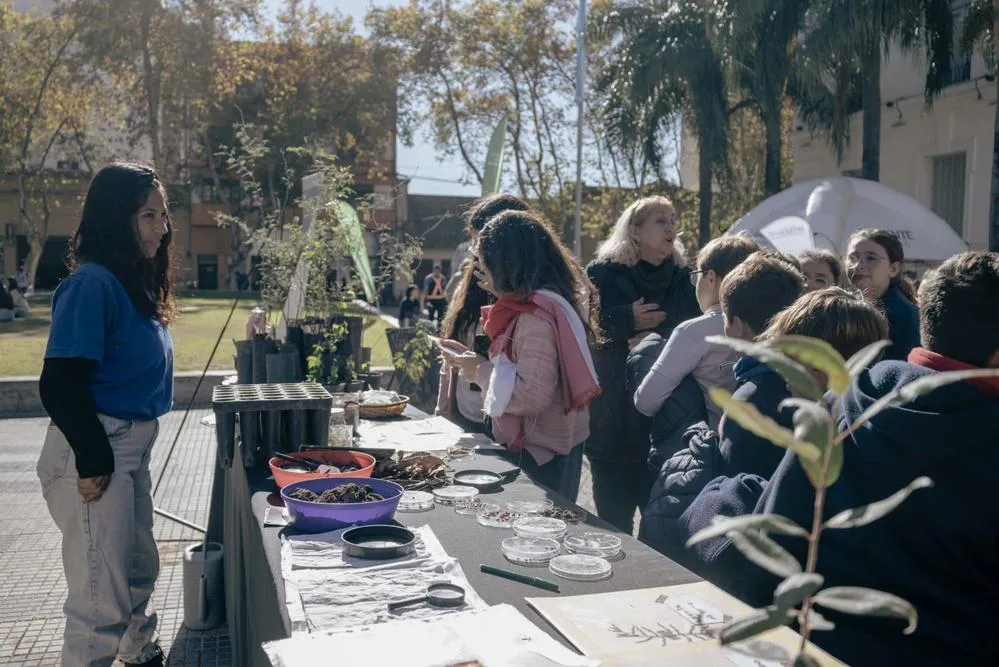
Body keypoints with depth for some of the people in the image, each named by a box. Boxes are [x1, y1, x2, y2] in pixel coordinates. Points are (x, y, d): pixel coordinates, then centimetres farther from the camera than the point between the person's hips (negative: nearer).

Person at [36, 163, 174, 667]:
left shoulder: (136, 282, 9)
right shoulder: (93, 284, -18)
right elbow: (59, 385, -22)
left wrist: (125, 449, 15)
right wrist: (93, 461, -20)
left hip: (131, 449, 10)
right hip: (95, 453, -10)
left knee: (140, 572, 24)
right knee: (103, 601, -4)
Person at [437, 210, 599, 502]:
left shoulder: (536, 315, -20)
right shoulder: (529, 306, 10)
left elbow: (534, 394, -26)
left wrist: (480, 372, -14)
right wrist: (474, 360, 6)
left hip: (541, 453, -9)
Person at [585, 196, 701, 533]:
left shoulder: (681, 280, 10)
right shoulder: (603, 274, 0)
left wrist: (661, 345, -9)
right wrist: (628, 320, -15)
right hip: (614, 420, -2)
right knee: (614, 529, 3)